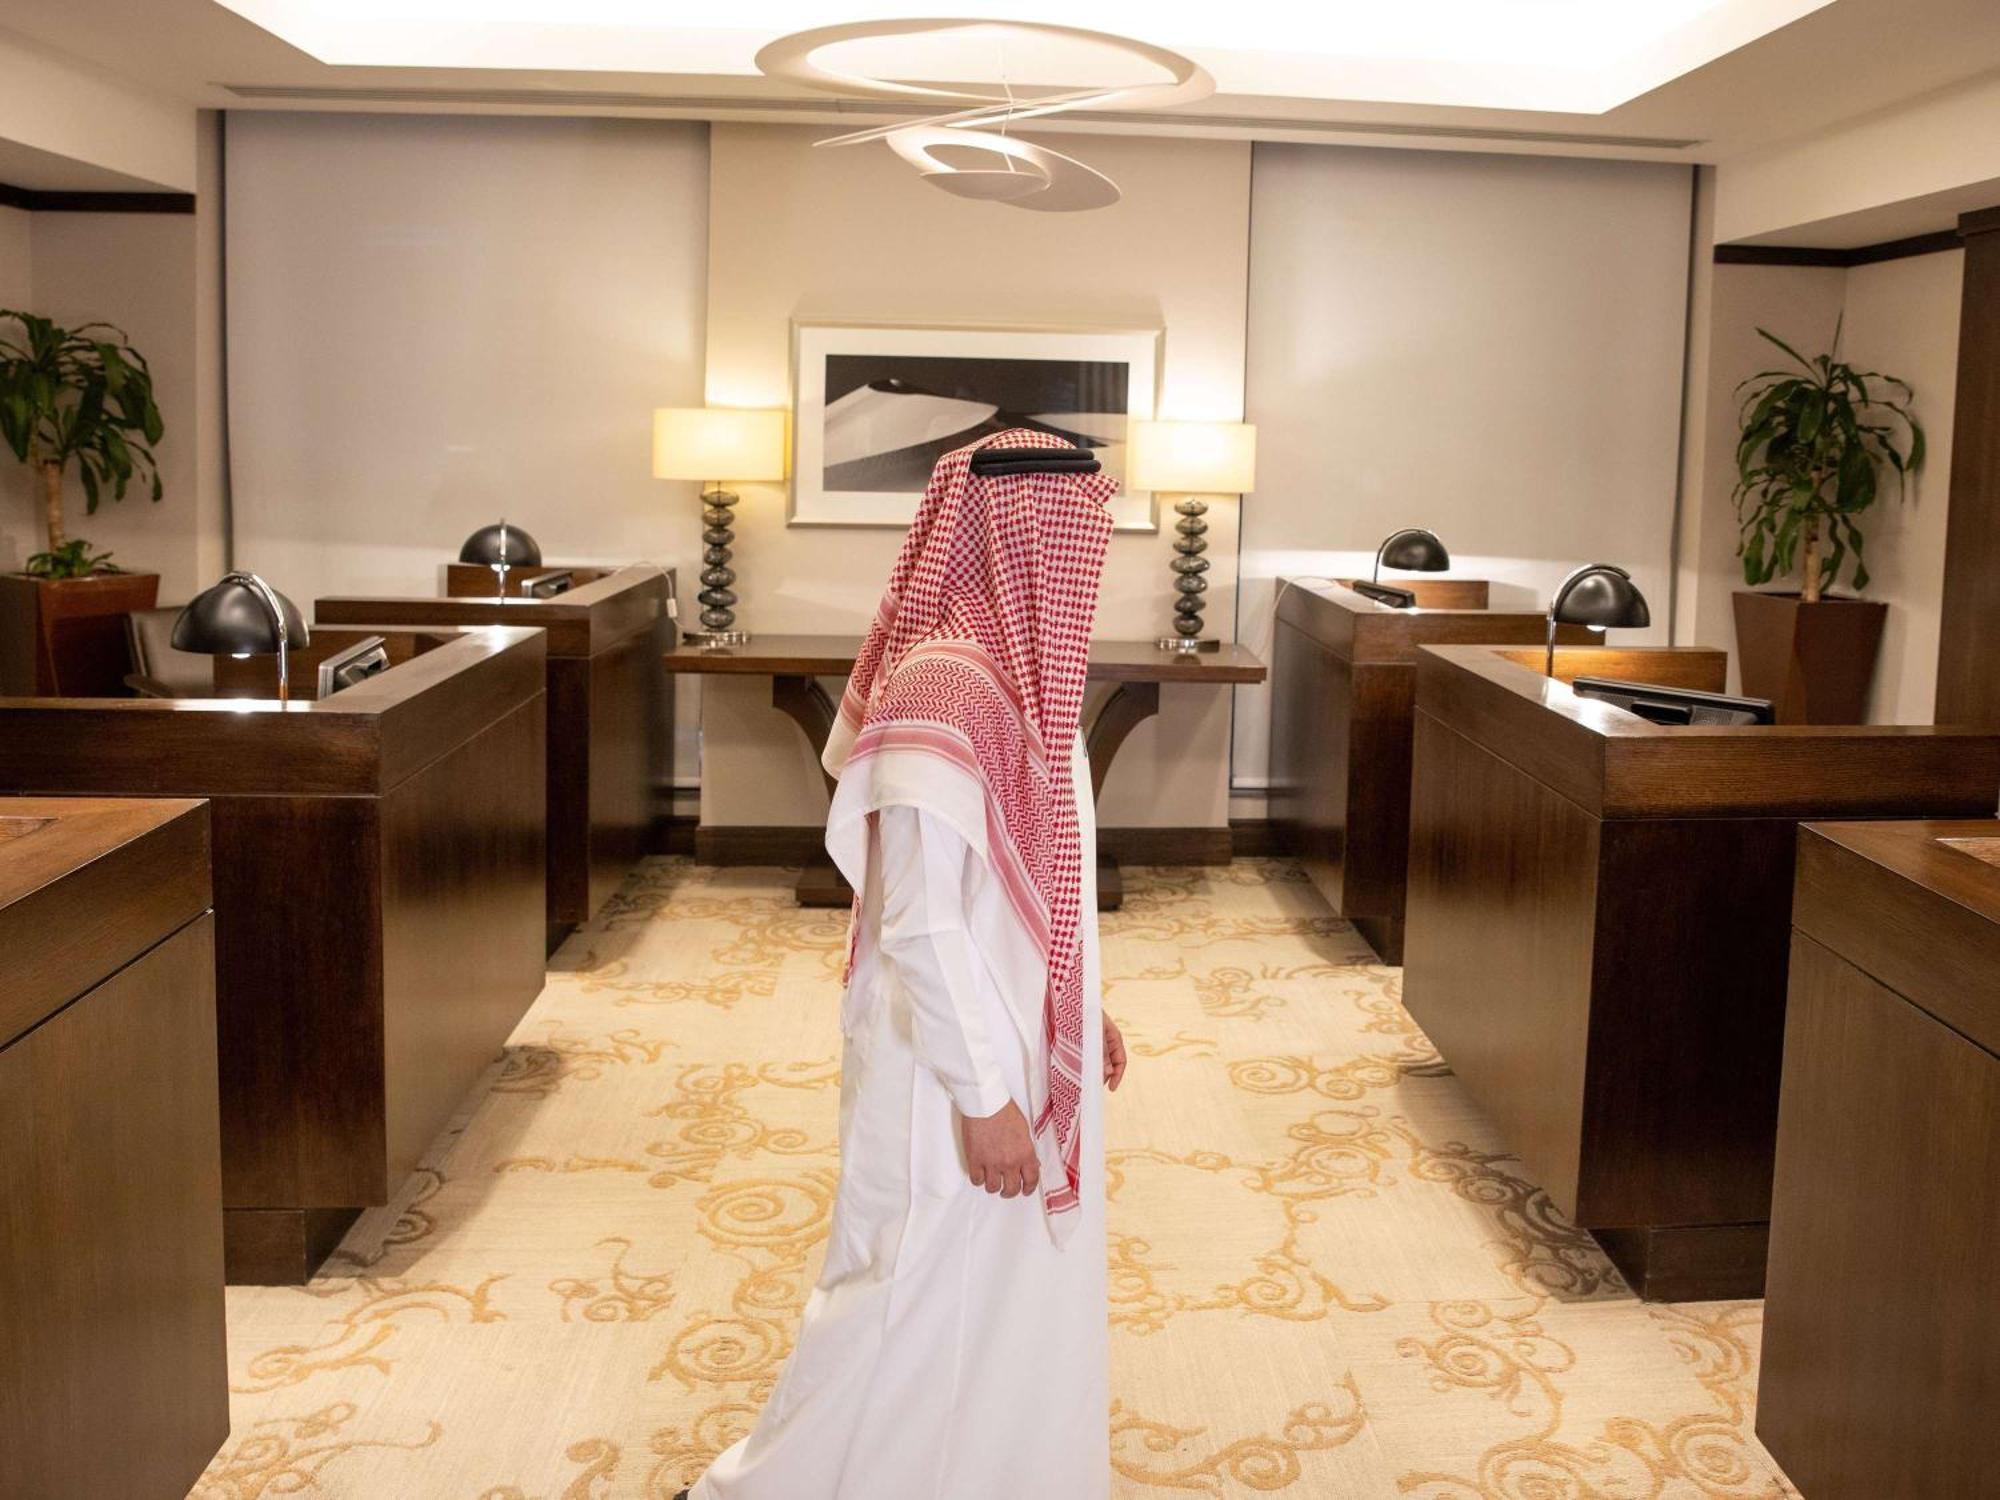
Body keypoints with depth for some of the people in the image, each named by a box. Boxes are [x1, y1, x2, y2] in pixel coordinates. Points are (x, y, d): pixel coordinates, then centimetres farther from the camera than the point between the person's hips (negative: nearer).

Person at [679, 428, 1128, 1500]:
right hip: (955, 1072, -9)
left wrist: (1078, 1015, 19)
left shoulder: (1007, 669, 4)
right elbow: (918, 924, -25)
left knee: (1023, 1302, 21)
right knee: (917, 1310, 8)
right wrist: (985, 1096, -22)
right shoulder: (939, 690, -25)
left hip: (1020, 1050, 9)